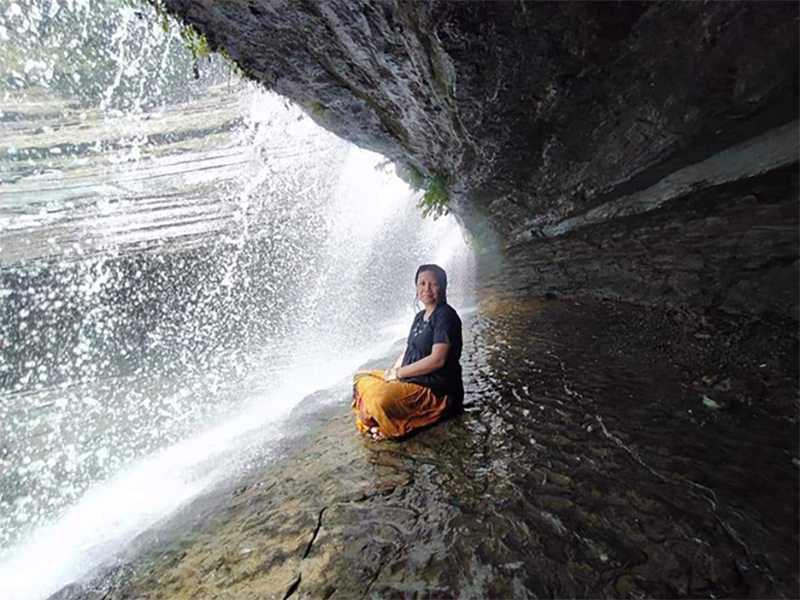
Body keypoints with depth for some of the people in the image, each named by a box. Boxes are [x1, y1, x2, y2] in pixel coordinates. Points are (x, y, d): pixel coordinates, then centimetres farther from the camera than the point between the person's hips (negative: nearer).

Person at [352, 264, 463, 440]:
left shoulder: (445, 316, -16)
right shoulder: (420, 316, 12)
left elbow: (437, 359, -23)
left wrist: (398, 373, -17)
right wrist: (393, 371, -5)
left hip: (437, 390, -9)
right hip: (412, 380, 9)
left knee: (381, 398, -30)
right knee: (362, 379, 12)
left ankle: (399, 428, -1)